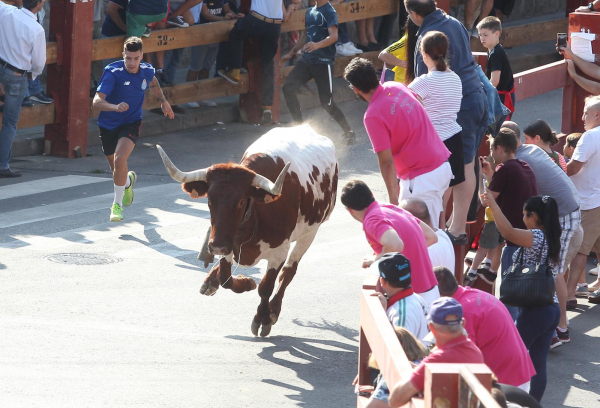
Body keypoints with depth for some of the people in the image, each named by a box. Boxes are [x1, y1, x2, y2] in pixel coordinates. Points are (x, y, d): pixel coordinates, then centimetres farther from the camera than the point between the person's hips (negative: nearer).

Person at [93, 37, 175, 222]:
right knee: (116, 168, 16)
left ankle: (118, 205, -12)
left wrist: (163, 101, 24)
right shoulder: (113, 72, -23)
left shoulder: (147, 71, -9)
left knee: (119, 159, -25)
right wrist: (115, 107, -50)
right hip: (108, 124, 0)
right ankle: (128, 180, 55)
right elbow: (97, 101, -33)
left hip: (131, 123, 0)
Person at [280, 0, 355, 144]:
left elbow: (334, 36, -24)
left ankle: (349, 132, 11)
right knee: (288, 87, -8)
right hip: (307, 59, 7)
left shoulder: (330, 12, -9)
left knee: (327, 102, -7)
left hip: (324, 62, -7)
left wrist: (317, 45, -41)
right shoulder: (309, 12, 16)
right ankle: (299, 125, 2)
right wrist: (291, 53, 31)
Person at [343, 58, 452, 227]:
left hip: (422, 179, -9)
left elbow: (386, 162, -17)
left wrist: (393, 199, -9)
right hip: (443, 167, 9)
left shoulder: (373, 116, -19)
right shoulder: (397, 87, 4)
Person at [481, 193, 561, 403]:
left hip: (534, 311, -8)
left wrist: (493, 204, -20)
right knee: (538, 364, 9)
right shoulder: (552, 239, 11)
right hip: (552, 310, 8)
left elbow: (508, 232, -31)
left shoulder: (537, 237, -15)